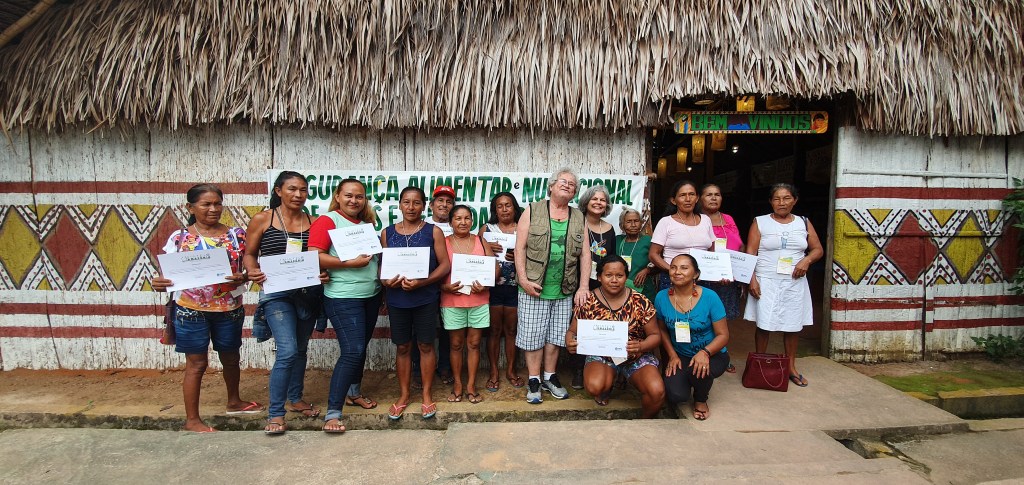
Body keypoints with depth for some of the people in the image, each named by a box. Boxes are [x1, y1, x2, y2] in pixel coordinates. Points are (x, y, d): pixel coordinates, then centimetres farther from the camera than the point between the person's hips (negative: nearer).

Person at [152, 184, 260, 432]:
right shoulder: (179, 237, -4)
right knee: (196, 364, 5)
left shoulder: (236, 234, 0)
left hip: (230, 309, 3)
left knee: (231, 358, 19)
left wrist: (242, 277, -22)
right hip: (191, 310, -2)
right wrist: (159, 282, -24)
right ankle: (192, 420, 18)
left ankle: (234, 401, 42)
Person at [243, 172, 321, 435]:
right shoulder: (262, 220, -1)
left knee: (300, 349, 16)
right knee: (287, 351, -14)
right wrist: (253, 272, -16)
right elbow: (249, 254, 4)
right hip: (276, 293, -4)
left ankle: (295, 398, 35)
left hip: (308, 293, 4)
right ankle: (275, 414, 0)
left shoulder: (313, 223, 5)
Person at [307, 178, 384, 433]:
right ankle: (332, 413, -7)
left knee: (360, 347, 17)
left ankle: (353, 393, 36)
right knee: (352, 351, -13)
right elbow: (315, 257, -18)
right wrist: (350, 263, -22)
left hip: (371, 295, 7)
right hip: (343, 298, -7)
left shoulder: (366, 223, 12)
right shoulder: (327, 220, -8)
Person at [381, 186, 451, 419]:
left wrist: (421, 282, -19)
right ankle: (404, 395, 23)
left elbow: (445, 265, -6)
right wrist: (386, 280, -13)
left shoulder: (433, 231, -2)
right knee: (402, 347, 10)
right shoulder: (387, 233, 5)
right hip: (397, 298, 2)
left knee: (425, 345, 5)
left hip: (425, 298, -2)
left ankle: (427, 395, 19)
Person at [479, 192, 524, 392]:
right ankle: (493, 372, 15)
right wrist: (487, 249, -15)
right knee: (494, 330, 4)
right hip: (492, 286, -1)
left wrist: (518, 258, -16)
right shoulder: (486, 229, 4)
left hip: (515, 287, 1)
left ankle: (510, 369, 23)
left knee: (511, 330, 9)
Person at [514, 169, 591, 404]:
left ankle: (550, 377, 27)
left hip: (565, 290, 3)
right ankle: (534, 381, 17)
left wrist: (584, 287, -1)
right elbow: (520, 248, -4)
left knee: (555, 336, 11)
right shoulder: (532, 212, 0)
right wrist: (523, 280, -12)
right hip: (534, 288, -3)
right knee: (533, 336, 3)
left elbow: (585, 254, 6)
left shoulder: (579, 218, 9)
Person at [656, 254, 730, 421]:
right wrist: (672, 355, -6)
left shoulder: (710, 297, -16)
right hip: (679, 356, 2)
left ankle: (701, 400, 3)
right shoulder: (661, 297, -8)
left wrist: (705, 353, -29)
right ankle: (686, 380, 18)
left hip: (712, 354, -1)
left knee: (698, 371, -36)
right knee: (675, 396, -23)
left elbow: (723, 335, -12)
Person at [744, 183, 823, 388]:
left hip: (794, 283, 3)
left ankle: (791, 367, 22)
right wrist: (752, 279, -13)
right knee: (764, 324, -2)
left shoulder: (804, 223, 10)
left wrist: (807, 259, -9)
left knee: (793, 325, 7)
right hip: (766, 282, -3)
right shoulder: (760, 222, 1)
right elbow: (750, 254, -3)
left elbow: (818, 249, 13)